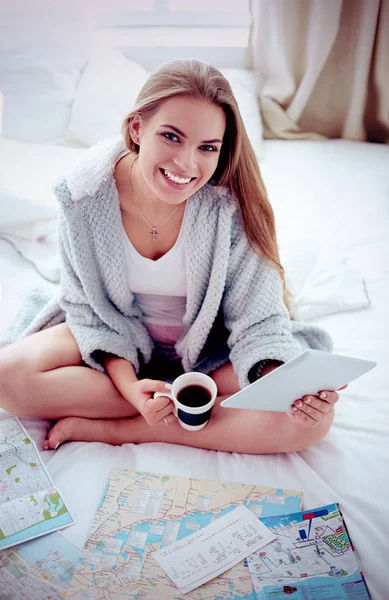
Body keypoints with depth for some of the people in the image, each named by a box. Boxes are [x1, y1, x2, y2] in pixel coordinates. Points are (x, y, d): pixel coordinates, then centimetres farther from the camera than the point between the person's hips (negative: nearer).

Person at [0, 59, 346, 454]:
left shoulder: (231, 205, -23)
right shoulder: (85, 195, -19)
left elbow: (258, 320, -19)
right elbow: (90, 309, -10)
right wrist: (129, 385, -25)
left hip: (209, 350, 0)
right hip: (115, 341, 2)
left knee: (312, 417, -23)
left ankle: (103, 428, -19)